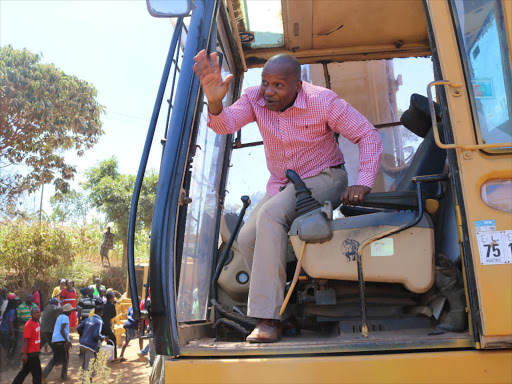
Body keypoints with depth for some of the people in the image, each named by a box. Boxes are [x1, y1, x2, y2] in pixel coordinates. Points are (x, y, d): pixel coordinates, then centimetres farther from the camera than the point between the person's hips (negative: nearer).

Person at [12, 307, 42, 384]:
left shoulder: (37, 322, 7)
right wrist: (25, 354, -23)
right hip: (30, 353, -9)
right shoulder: (28, 325, -20)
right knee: (37, 372, 1)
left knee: (25, 371, 19)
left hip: (34, 352, 9)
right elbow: (25, 340, -22)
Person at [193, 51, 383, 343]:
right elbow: (225, 124, -24)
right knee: (247, 238, -14)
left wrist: (363, 183, -26)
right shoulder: (255, 99, -8)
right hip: (281, 185, 6)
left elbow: (369, 136, -14)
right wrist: (215, 102, -47)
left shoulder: (322, 101, -18)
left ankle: (269, 320, -31)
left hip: (323, 179, -5)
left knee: (270, 215, -32)